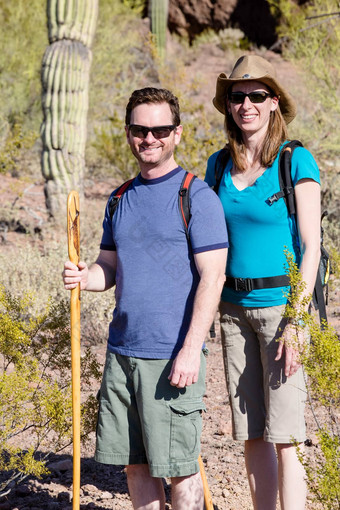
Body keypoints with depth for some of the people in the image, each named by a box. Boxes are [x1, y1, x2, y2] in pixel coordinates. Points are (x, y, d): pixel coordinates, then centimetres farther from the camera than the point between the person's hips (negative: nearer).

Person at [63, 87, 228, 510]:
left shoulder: (196, 196, -7)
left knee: (178, 466, 0)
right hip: (122, 349, 6)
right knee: (135, 462, 11)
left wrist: (191, 349, -18)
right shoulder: (122, 200, 14)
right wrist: (84, 277, -4)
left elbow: (212, 277, -11)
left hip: (172, 356, -6)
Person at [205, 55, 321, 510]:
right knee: (251, 435, 9)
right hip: (234, 306, 5)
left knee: (284, 437, -7)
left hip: (281, 301, -5)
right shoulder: (219, 165, 10)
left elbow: (310, 246, -9)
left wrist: (296, 323, -15)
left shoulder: (297, 161, -6)